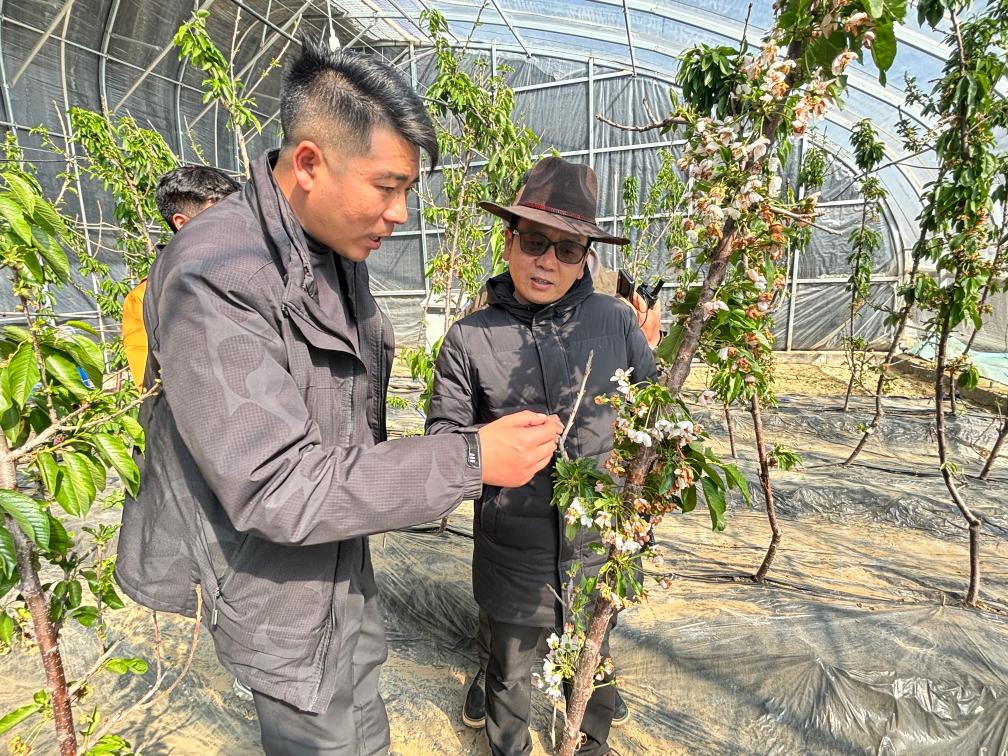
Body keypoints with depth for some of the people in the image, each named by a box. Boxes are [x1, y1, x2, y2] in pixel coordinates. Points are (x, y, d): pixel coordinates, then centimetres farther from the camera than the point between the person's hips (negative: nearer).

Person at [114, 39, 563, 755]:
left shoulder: (341, 247, 0)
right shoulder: (211, 278, -28)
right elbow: (277, 487, -31)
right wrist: (470, 460, -31)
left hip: (344, 559, 7)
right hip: (274, 584, -7)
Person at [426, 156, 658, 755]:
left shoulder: (617, 321, -5)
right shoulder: (470, 338, -8)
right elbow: (442, 434, -5)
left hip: (599, 543, 2)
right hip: (512, 550, -1)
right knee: (510, 670, 23)